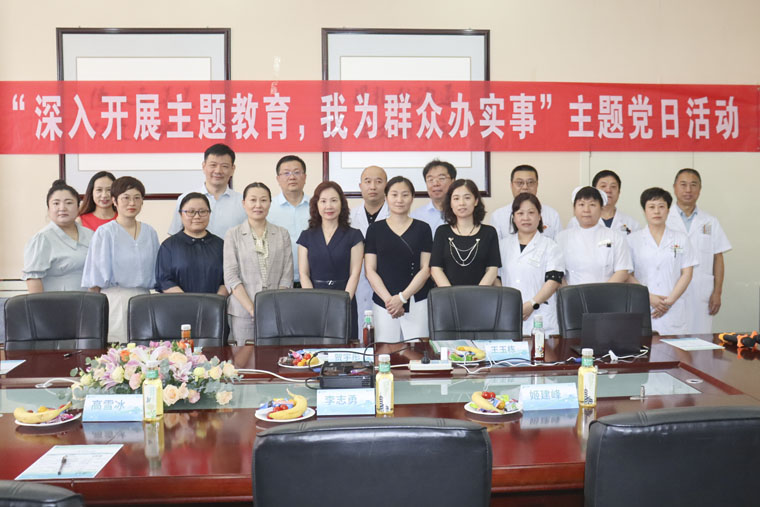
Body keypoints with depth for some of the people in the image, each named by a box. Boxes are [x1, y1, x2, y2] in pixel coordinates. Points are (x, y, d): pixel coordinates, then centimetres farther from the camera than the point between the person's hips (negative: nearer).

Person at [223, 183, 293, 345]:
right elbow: (231, 277, -2)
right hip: (243, 313, -1)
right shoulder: (233, 235, 6)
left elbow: (287, 275, 5)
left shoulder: (282, 234, 10)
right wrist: (253, 310, -12)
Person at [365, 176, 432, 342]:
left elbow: (426, 269, 2)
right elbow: (370, 270, 4)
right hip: (382, 303, 1)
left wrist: (402, 297, -8)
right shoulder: (375, 229, 7)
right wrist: (388, 299, -8)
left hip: (417, 302, 0)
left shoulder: (422, 228, 6)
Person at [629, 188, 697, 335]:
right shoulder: (633, 240, 8)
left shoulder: (681, 239, 12)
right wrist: (648, 297, -10)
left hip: (673, 311, 1)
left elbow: (686, 274, 6)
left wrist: (669, 301, -6)